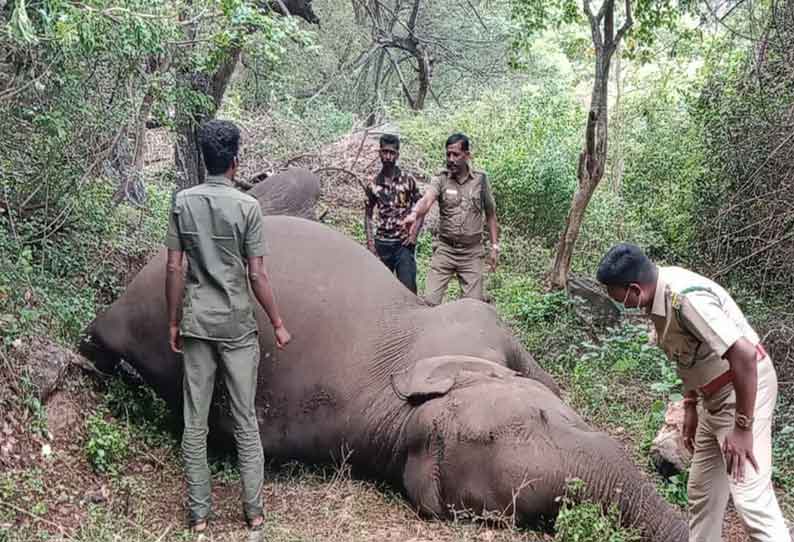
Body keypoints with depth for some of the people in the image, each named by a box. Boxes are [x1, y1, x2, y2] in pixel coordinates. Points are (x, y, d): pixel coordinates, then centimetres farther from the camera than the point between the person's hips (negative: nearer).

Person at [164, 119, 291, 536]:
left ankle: (199, 513, 16)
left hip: (196, 324, 3)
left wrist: (173, 322, 10)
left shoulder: (183, 202, -1)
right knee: (245, 421, 8)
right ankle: (254, 511, 15)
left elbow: (174, 269, 0)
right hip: (237, 325, -2)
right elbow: (257, 276, -9)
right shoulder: (247, 207, -10)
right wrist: (278, 324, 2)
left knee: (195, 421, 9)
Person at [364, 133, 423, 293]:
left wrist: (414, 234, -6)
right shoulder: (373, 184, 4)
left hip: (404, 243, -2)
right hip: (382, 244, 2)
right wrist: (370, 243, 1)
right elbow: (368, 215, 11)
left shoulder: (408, 180, -1)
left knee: (408, 288, -8)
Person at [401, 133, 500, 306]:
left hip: (471, 253, 1)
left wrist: (494, 246, 6)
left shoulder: (480, 180, 1)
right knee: (430, 300, -6)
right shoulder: (440, 179, -4)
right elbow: (426, 199, -25)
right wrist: (414, 214, -47)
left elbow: (490, 214, 10)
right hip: (444, 250, -1)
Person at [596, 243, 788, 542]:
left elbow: (745, 354, -33)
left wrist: (743, 427, -27)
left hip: (745, 390, -10)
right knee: (702, 491, 15)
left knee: (750, 495, -15)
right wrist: (690, 408, 16)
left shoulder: (686, 298, -29)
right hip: (715, 396, 10)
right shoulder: (661, 294, -1)